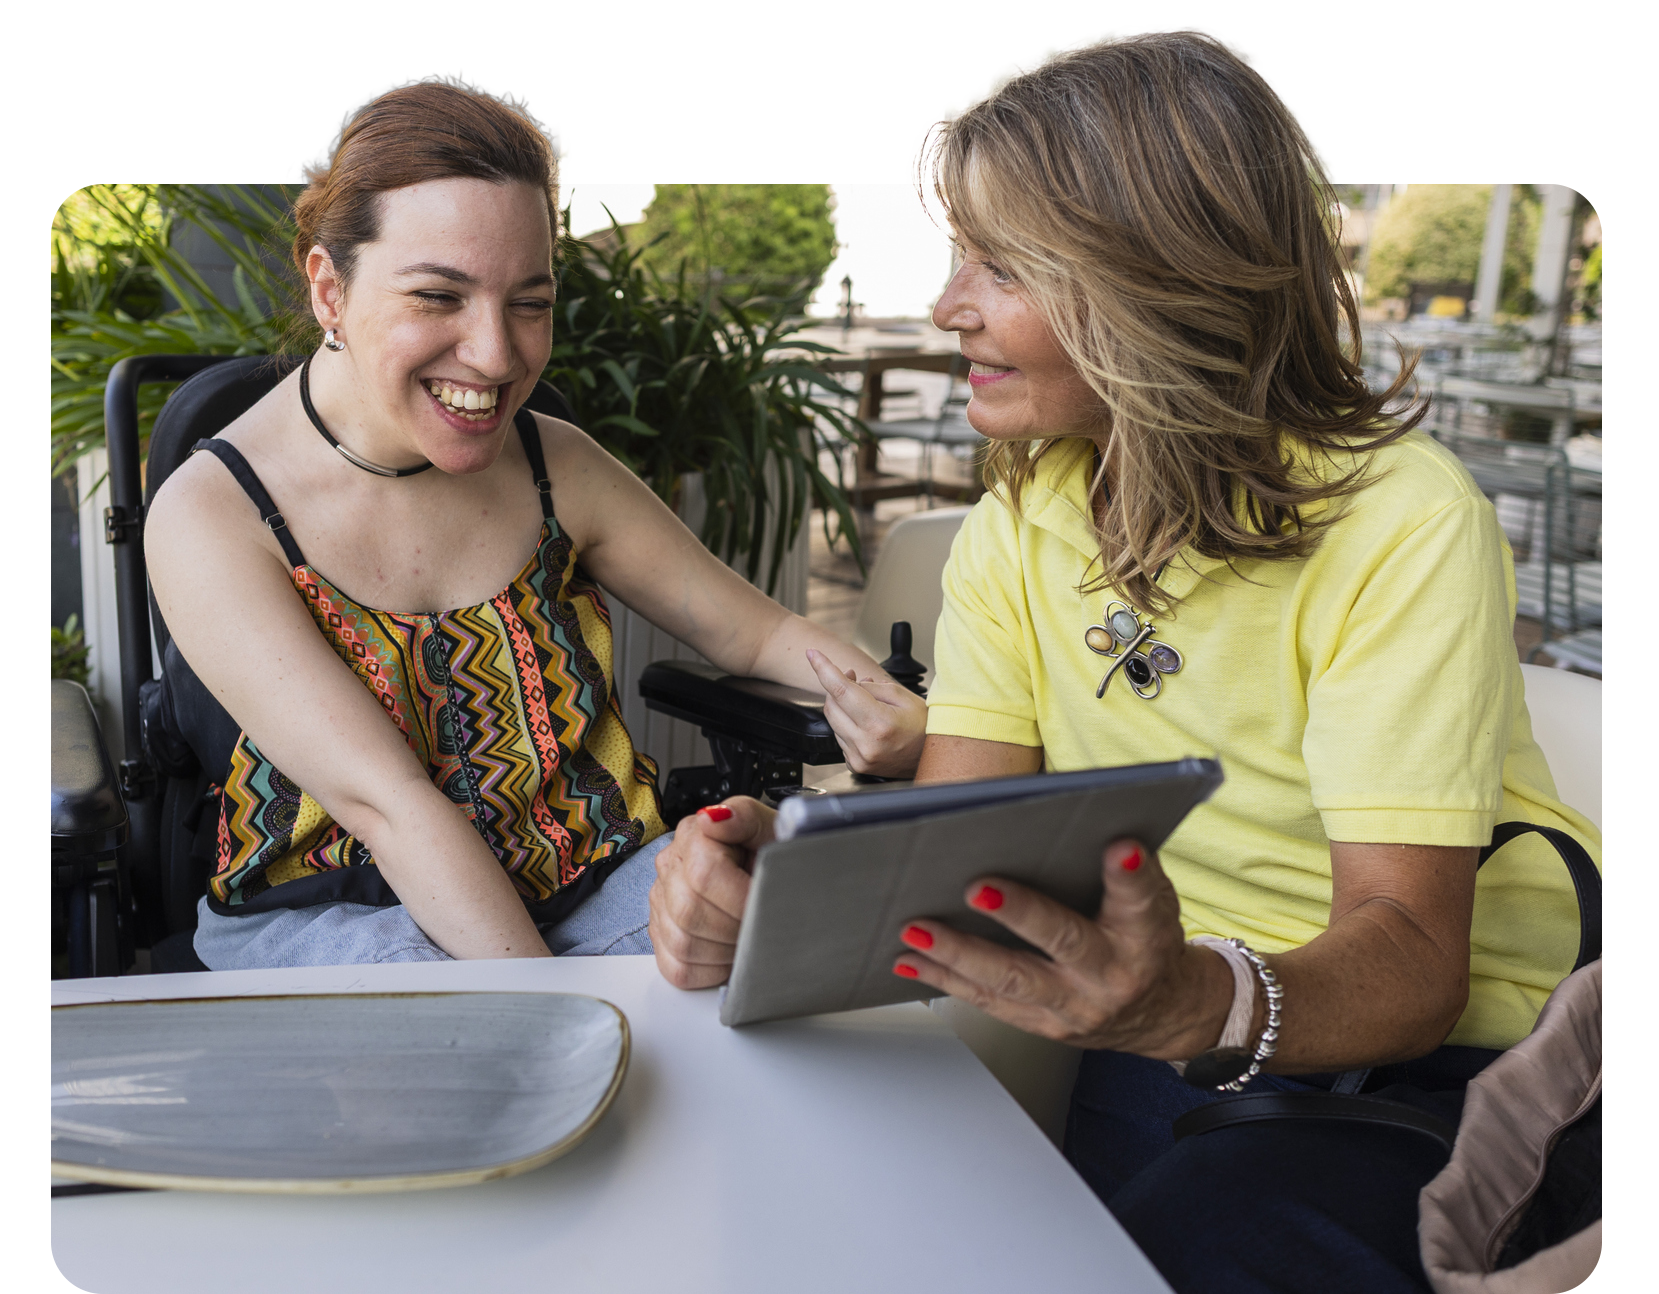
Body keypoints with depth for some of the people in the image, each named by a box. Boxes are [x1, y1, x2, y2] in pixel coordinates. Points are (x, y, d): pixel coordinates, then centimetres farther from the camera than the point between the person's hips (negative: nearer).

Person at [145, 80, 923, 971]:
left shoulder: (557, 465, 0)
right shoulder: (207, 518, -11)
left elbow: (750, 629, 9)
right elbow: (384, 800, -20)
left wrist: (866, 686, -12)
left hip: (596, 881, 4)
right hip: (335, 910, -3)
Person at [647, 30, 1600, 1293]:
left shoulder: (1402, 522, -17)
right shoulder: (1015, 529, 1)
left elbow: (1410, 962, -24)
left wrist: (1197, 1001, -46)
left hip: (1441, 1062, -4)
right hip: (1167, 1050, 5)